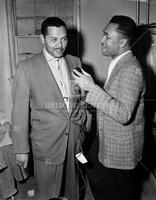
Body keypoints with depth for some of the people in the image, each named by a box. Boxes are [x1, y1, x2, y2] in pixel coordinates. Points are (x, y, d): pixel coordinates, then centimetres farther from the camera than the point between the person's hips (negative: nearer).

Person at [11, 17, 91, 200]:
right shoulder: (26, 68, -11)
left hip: (75, 137, 4)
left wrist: (86, 121, 5)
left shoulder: (75, 62, 3)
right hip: (47, 142, -4)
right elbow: (20, 111, -8)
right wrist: (21, 149, -6)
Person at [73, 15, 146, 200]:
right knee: (94, 174, 26)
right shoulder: (119, 63, 4)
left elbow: (123, 114, -34)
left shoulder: (131, 70, -26)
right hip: (106, 140, 9)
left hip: (120, 148, -9)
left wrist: (93, 88, -33)